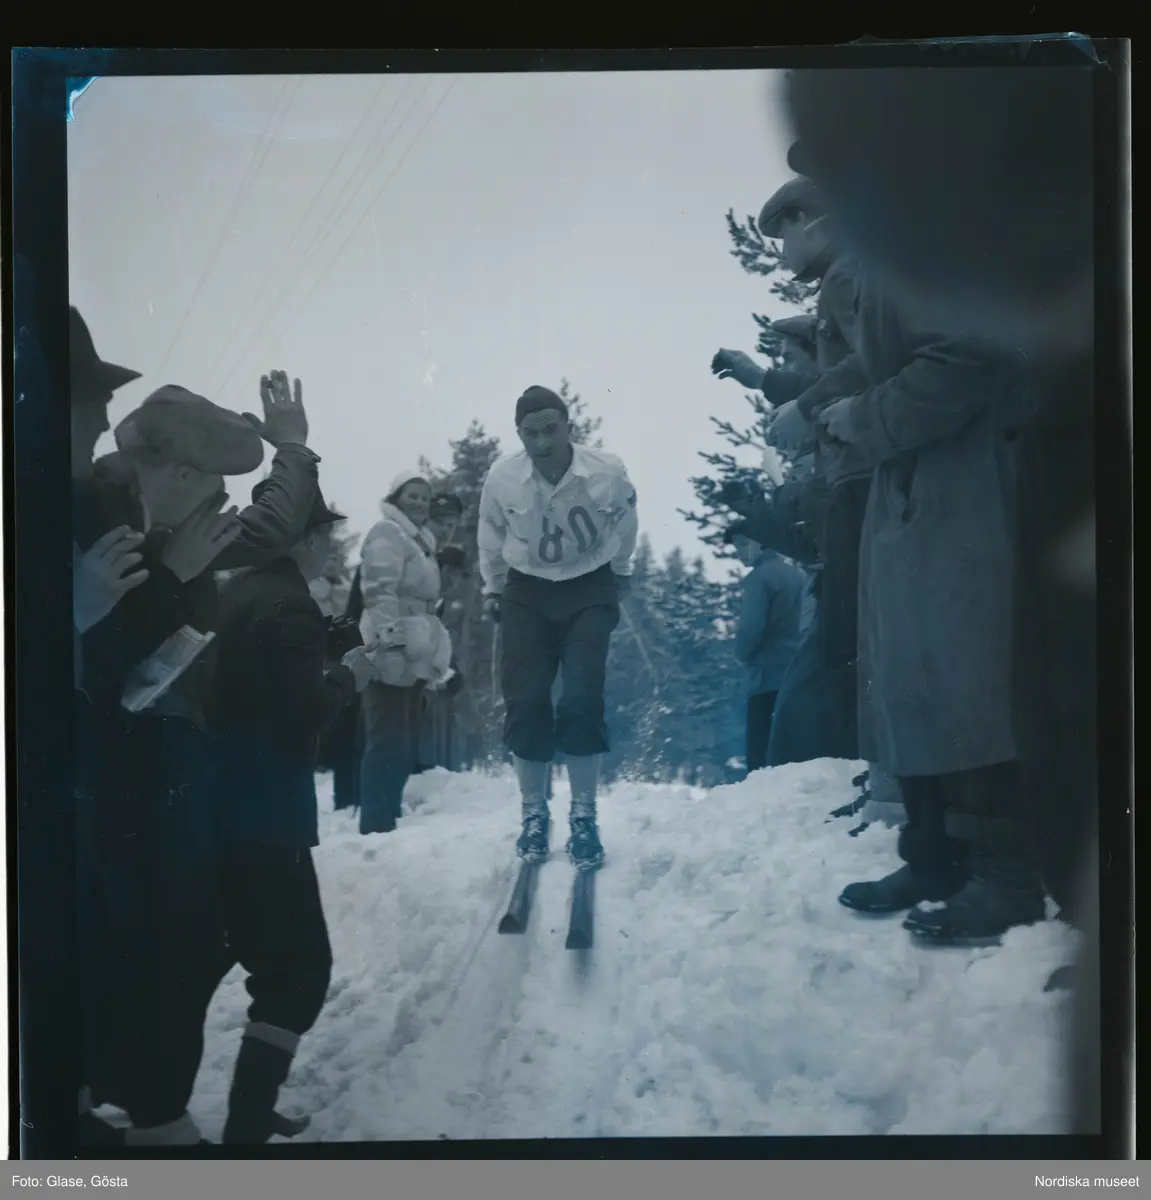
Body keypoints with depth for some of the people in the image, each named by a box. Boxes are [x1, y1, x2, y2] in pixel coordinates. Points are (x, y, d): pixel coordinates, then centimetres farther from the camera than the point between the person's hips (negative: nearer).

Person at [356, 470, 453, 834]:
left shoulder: (421, 542, 25)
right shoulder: (387, 533, -4)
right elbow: (380, 592, -17)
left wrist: (437, 660, 26)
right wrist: (392, 638, -26)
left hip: (414, 658, 10)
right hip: (393, 656, -10)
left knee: (405, 747, 11)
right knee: (389, 744, -13)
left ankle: (387, 818, 17)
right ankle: (376, 825, -13)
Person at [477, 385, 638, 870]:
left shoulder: (607, 473, -22)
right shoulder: (501, 478, -19)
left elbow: (624, 524, 2)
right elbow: (491, 539, 4)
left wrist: (618, 574, 16)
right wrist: (492, 591, 15)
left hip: (589, 588, -1)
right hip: (527, 590, 1)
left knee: (582, 701, -14)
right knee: (524, 704, -5)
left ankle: (583, 817, 2)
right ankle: (533, 815, 12)